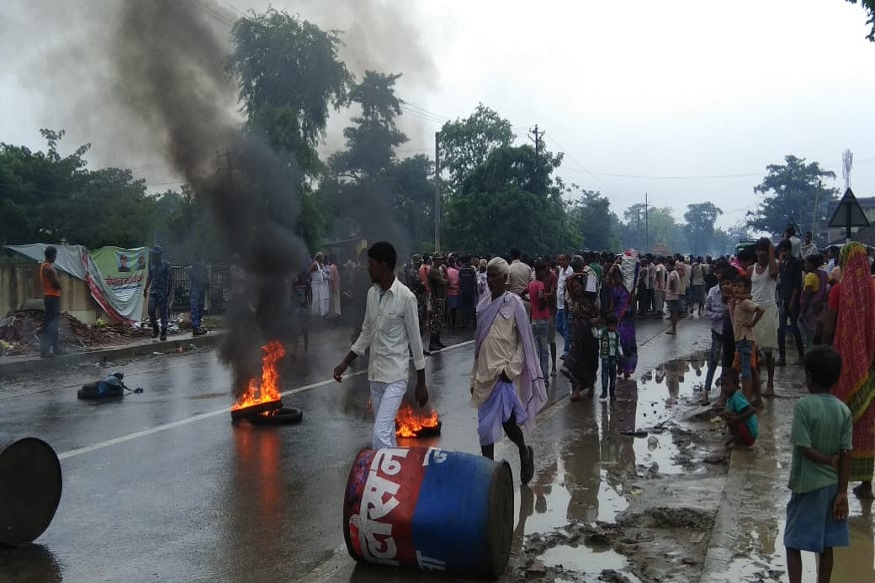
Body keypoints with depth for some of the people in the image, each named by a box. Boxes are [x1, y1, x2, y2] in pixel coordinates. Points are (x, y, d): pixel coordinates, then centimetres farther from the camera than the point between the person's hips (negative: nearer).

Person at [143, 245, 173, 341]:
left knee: (163, 312, 0)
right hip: (153, 291, 4)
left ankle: (164, 332, 6)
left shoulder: (166, 265, -7)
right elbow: (149, 277, 18)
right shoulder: (151, 264, 9)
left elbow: (170, 279, -6)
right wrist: (145, 289, 15)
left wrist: (169, 291, -8)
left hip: (163, 292, -4)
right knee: (151, 311, -3)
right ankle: (155, 328, 16)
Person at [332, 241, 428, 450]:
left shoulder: (406, 297, -15)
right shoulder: (372, 293, 5)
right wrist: (345, 363, 13)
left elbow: (415, 340, -11)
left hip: (395, 376, -7)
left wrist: (421, 383, -7)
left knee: (380, 435, -16)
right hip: (375, 374, 7)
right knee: (386, 432, 15)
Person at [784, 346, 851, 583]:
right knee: (826, 545, 14)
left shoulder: (804, 406, -17)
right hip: (832, 486, 5)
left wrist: (829, 461, -4)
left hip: (807, 485, -5)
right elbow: (846, 454, -3)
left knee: (793, 543, 6)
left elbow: (804, 447, -20)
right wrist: (842, 493, -1)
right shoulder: (844, 410, -2)